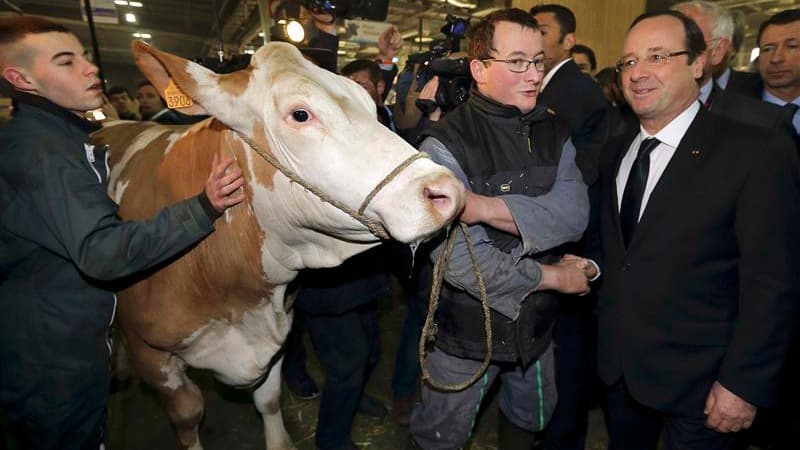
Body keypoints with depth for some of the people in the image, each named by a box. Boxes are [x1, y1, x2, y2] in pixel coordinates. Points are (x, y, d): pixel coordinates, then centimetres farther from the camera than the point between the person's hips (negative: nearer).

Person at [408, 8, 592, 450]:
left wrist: (488, 208, -33)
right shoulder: (446, 144, -19)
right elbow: (462, 262, -26)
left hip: (535, 323, 5)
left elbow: (574, 215, -17)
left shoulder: (555, 134, -1)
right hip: (467, 329, -5)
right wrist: (552, 277, -15)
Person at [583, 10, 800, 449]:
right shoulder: (615, 152, 4)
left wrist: (743, 383, -15)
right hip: (618, 364, 5)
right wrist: (593, 264, -1)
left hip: (698, 380, -5)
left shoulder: (758, 152, -15)